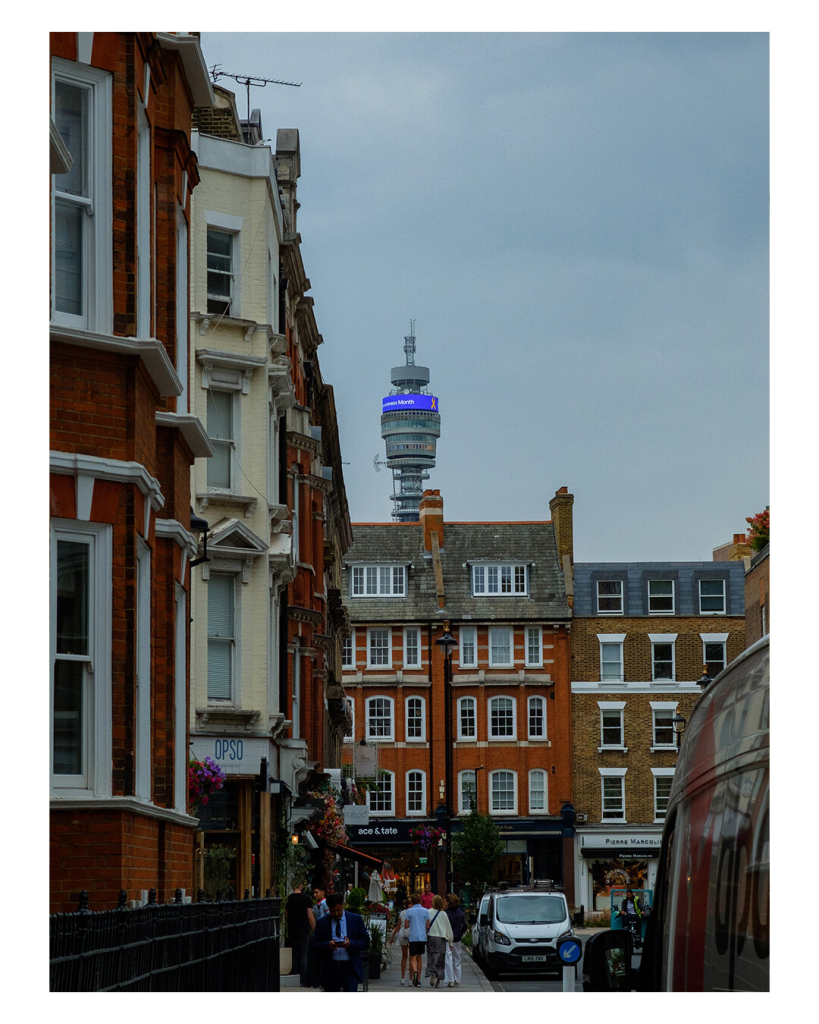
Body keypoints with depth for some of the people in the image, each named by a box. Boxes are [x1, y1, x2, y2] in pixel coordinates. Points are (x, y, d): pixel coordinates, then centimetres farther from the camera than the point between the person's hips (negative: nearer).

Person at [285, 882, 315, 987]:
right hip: (304, 931, -4)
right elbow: (310, 916, -8)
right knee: (303, 956, -2)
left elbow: (286, 917, 13)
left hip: (292, 931, 4)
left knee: (294, 956, 11)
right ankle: (303, 982, -7)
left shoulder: (288, 899, 5)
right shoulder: (306, 898, -7)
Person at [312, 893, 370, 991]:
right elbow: (315, 944, 2)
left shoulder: (356, 919, 5)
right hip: (330, 970, 2)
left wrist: (351, 944, -17)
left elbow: (365, 942, 2)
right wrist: (328, 945, -19)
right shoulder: (322, 922, 6)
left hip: (350, 969, -2)